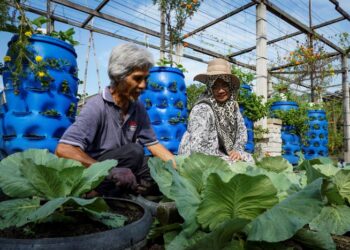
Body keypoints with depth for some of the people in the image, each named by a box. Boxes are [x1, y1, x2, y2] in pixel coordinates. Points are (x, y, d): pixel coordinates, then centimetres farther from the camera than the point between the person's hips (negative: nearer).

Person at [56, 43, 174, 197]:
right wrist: (110, 171, -39)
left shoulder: (138, 109, 0)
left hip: (125, 169, 7)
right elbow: (63, 150, -31)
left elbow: (153, 144, 4)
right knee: (133, 151, -29)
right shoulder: (97, 106, -20)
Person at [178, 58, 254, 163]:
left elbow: (241, 129, 8)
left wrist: (237, 150, -8)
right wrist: (229, 159, -23)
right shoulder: (202, 109, -24)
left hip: (222, 154, 7)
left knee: (249, 159, -6)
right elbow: (197, 147, -30)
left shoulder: (233, 105, -2)